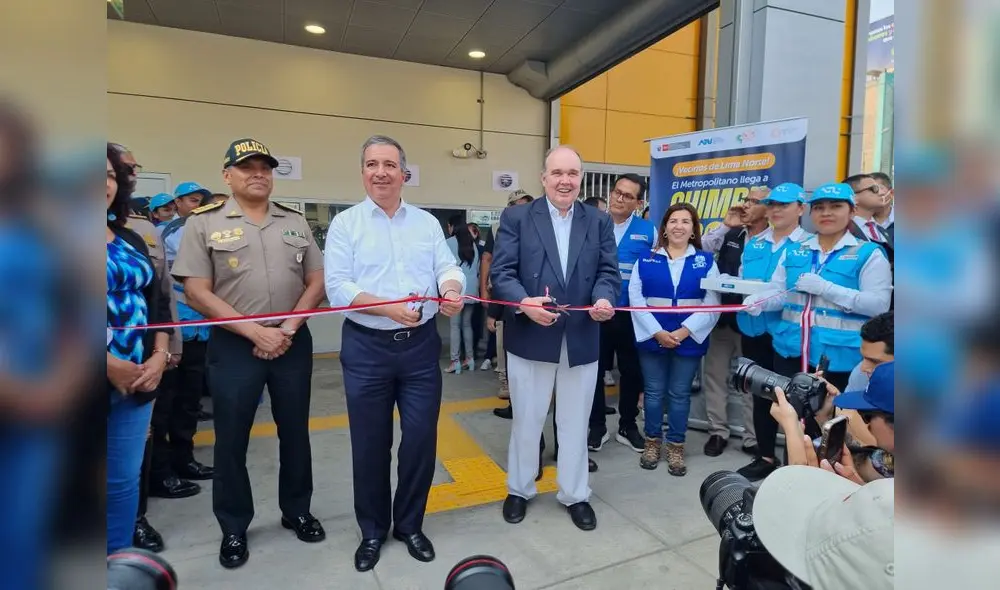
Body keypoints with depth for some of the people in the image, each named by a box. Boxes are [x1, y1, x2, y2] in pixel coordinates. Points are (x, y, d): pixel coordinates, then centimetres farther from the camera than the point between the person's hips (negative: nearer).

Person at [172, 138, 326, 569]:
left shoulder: (296, 222, 8)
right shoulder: (204, 223, -1)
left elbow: (317, 281, 5)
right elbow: (197, 293, -7)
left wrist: (289, 329, -8)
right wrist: (255, 332, -14)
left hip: (293, 342, 3)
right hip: (234, 345, -2)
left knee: (295, 432, 13)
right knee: (231, 439, 9)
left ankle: (297, 511, 33)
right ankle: (233, 529, 29)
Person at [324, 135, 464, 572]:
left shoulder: (427, 222, 8)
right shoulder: (345, 224, -1)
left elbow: (447, 266, 0)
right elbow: (337, 286, -10)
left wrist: (452, 291, -23)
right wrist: (388, 307, -24)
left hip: (421, 345, 2)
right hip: (366, 347, -2)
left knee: (421, 439, 9)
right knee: (370, 444, 10)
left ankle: (410, 525, 32)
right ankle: (372, 531, 33)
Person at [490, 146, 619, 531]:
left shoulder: (599, 222, 6)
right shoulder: (516, 218, -2)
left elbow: (608, 271, 2)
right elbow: (501, 271, -8)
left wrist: (605, 299, -20)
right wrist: (523, 302, -27)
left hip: (582, 340, 2)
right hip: (530, 337, -2)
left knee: (575, 423, 16)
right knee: (526, 420, 14)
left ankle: (575, 495, 36)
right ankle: (519, 489, 36)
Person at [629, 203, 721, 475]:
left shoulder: (706, 261, 4)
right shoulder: (646, 259, 4)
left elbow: (712, 303, -4)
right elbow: (635, 297, -4)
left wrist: (685, 331, -14)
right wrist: (656, 331, -13)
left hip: (689, 339, 0)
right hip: (652, 337, 0)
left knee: (679, 394, 8)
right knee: (654, 392, 9)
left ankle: (676, 447, 22)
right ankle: (652, 442, 25)